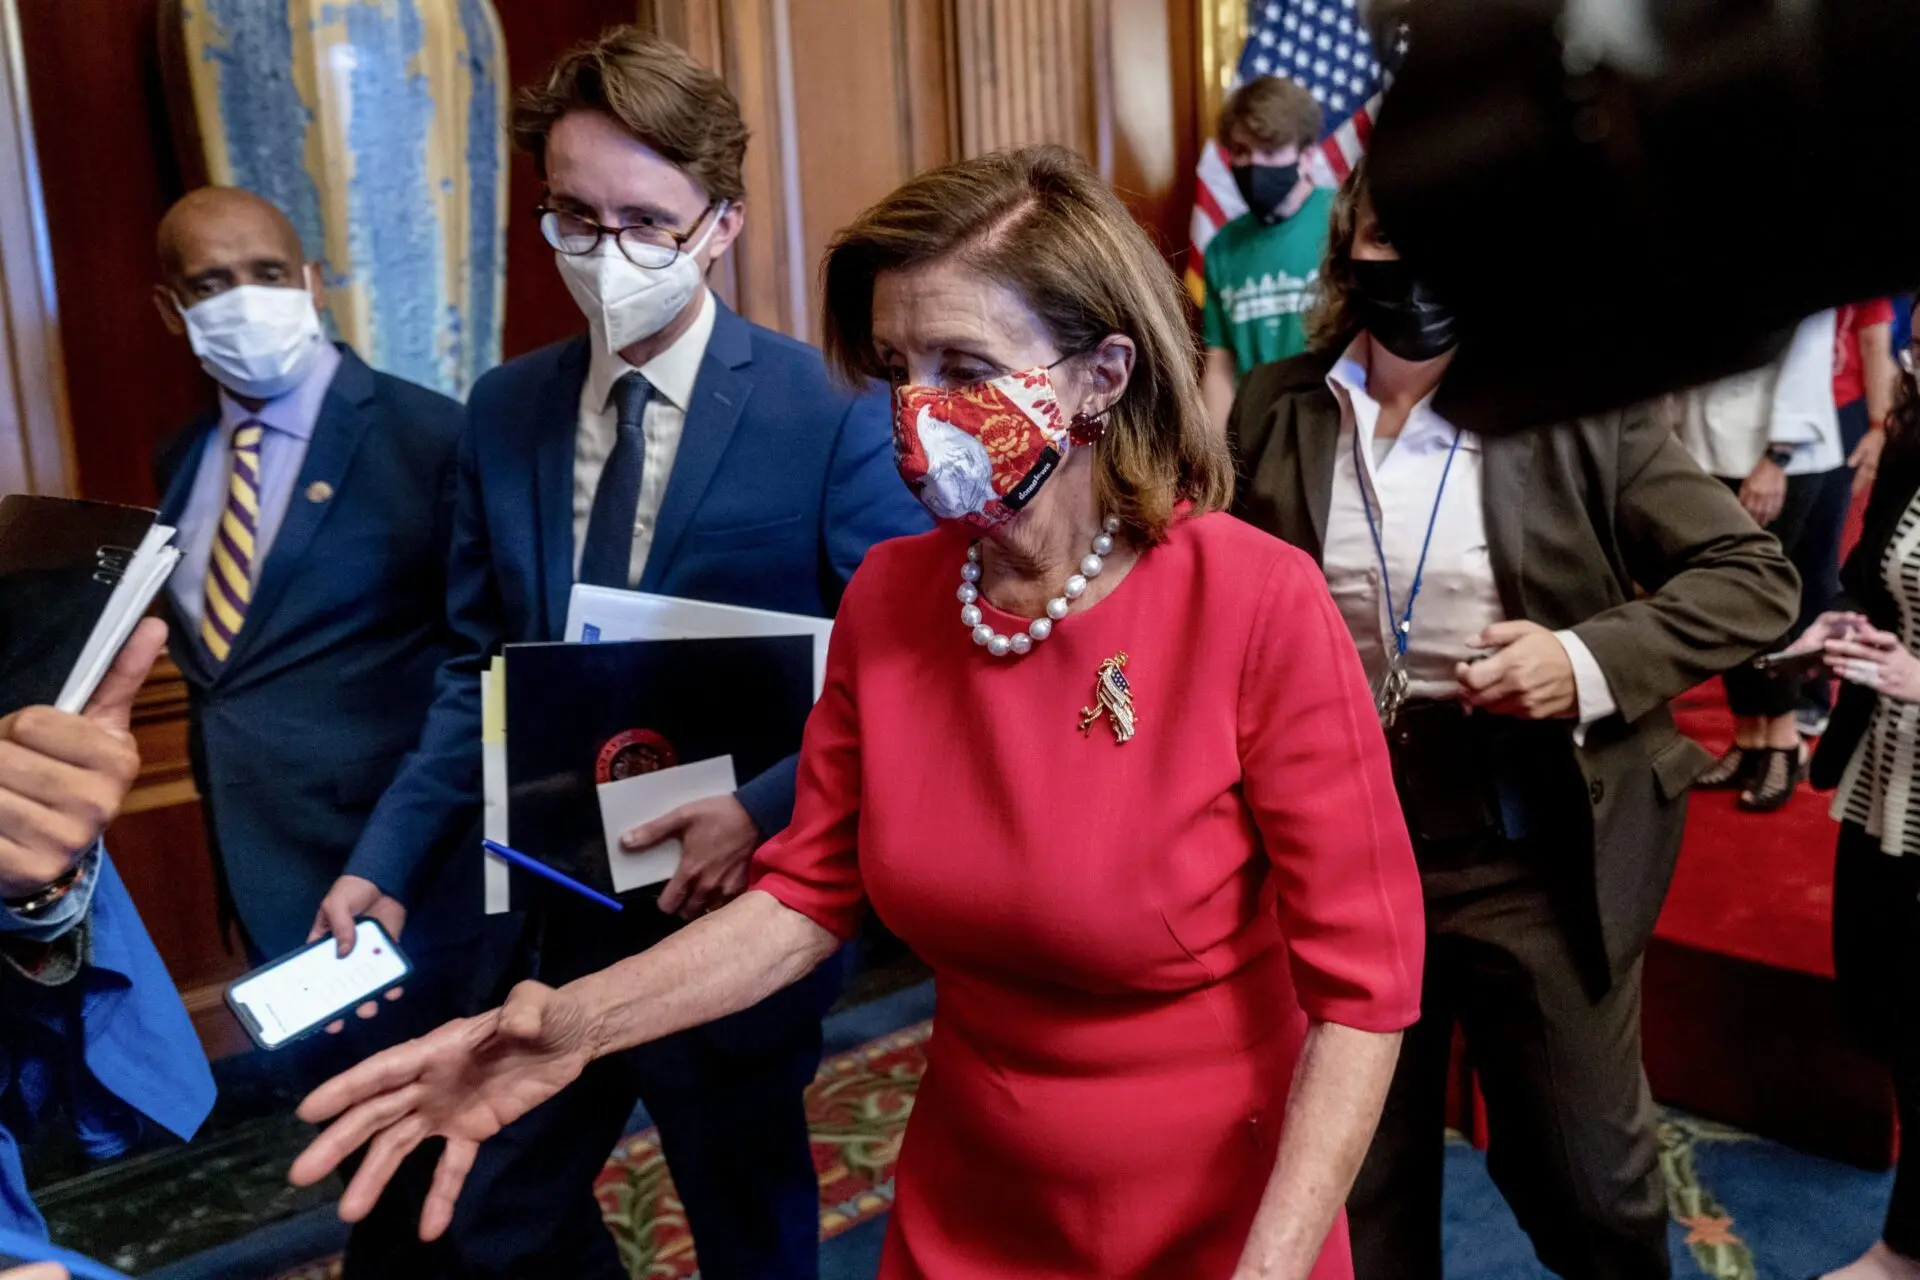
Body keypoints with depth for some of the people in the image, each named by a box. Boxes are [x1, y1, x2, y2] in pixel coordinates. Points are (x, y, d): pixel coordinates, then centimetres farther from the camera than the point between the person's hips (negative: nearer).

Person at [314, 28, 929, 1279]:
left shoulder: (834, 413, -15)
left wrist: (765, 813, -24)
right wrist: (387, 859, -1)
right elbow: (480, 668, 6)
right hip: (547, 910, 5)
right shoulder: (505, 412, 1)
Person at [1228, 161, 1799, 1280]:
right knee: (1359, 1184, 20)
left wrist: (1592, 661, -21)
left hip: (1536, 861, -2)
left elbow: (1756, 576, -5)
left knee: (1593, 1187, 14)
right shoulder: (1274, 412, 1)